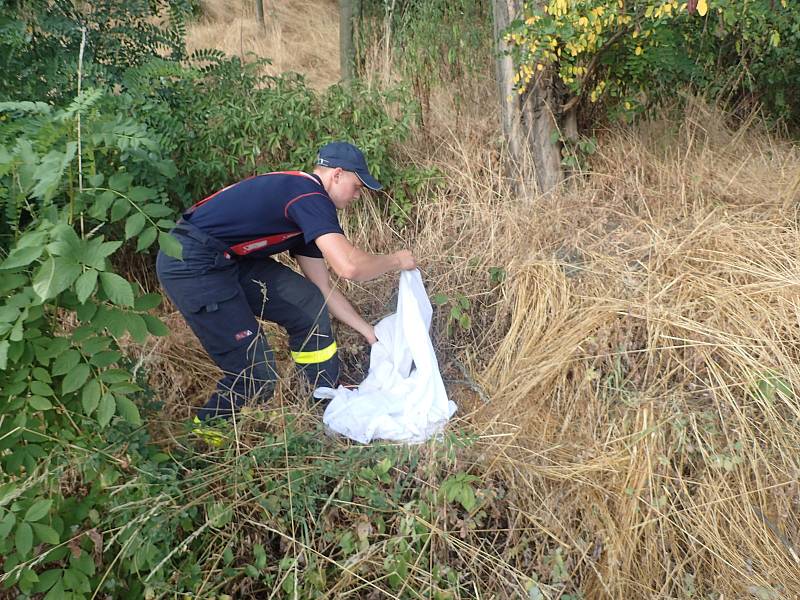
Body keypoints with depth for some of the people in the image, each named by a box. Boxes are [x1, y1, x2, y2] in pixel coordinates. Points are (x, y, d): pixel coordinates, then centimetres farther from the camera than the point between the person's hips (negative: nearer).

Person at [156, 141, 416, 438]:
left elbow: (324, 289, 20)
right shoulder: (310, 195, -14)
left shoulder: (304, 212, 16)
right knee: (256, 378, -9)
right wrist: (396, 260, -6)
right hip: (192, 266, -10)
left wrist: (369, 331, 21)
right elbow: (349, 266, -26)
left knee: (308, 304, 10)